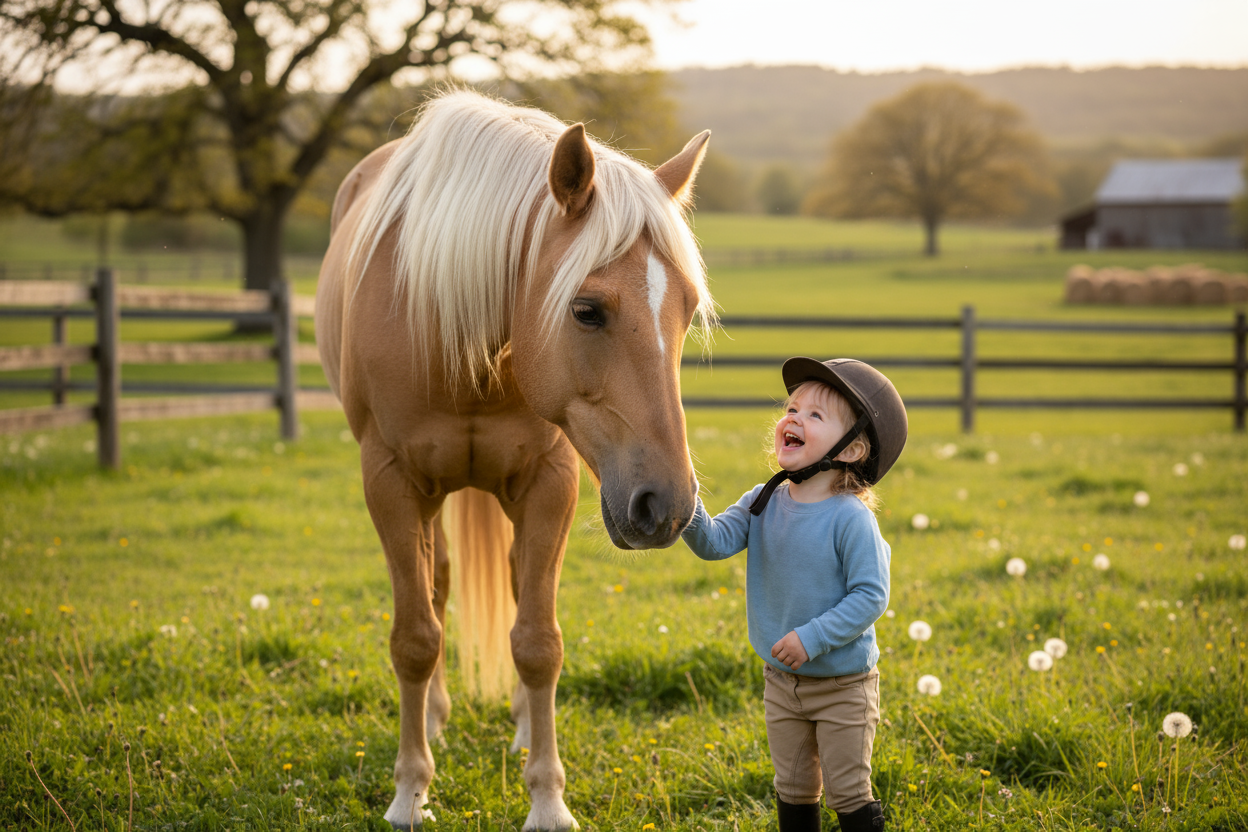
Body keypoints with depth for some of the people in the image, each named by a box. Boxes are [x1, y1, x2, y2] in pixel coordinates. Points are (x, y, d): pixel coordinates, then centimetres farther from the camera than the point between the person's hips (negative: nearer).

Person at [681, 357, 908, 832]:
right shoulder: (762, 504, -2)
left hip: (844, 685, -5)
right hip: (781, 681, 6)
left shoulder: (851, 518, -20)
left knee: (847, 792, 5)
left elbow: (870, 596, -20)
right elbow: (715, 543, -10)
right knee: (793, 788, 18)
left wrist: (813, 638, -26)